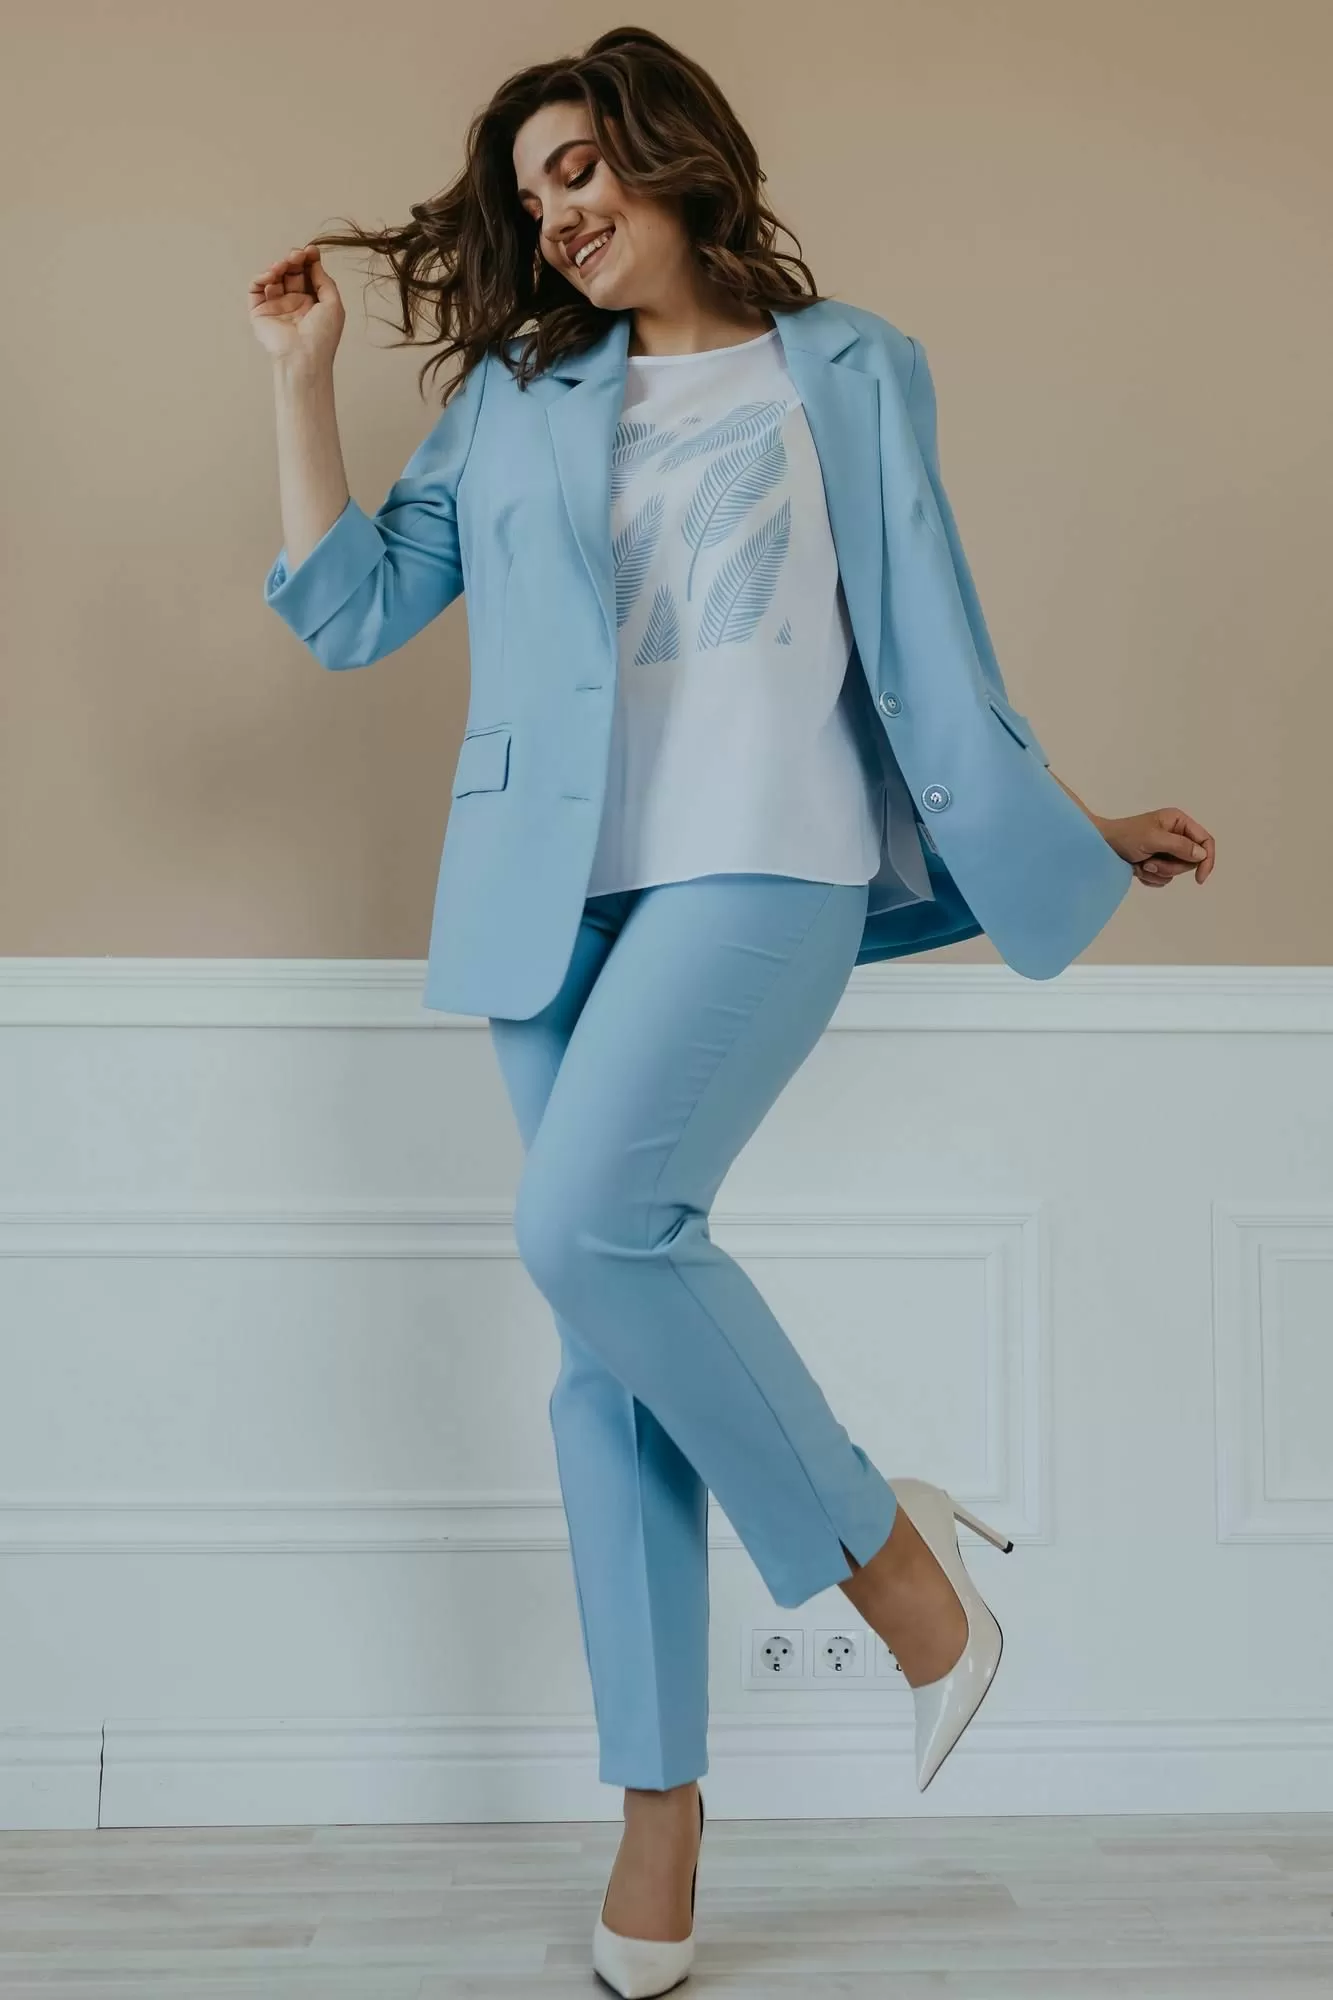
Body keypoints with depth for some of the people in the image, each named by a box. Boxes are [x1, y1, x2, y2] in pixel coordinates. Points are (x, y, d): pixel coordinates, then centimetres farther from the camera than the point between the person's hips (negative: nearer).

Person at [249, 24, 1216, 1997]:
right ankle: (660, 1798, 11)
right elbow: (351, 605, 17)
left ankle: (876, 1538, -6)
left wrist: (1072, 833, 12)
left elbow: (926, 641, 13)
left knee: (590, 1221, -28)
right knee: (607, 1348, 1)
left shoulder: (847, 370, 13)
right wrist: (302, 370, 16)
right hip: (555, 891, 4)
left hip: (759, 859, -4)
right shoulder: (511, 398, 20)